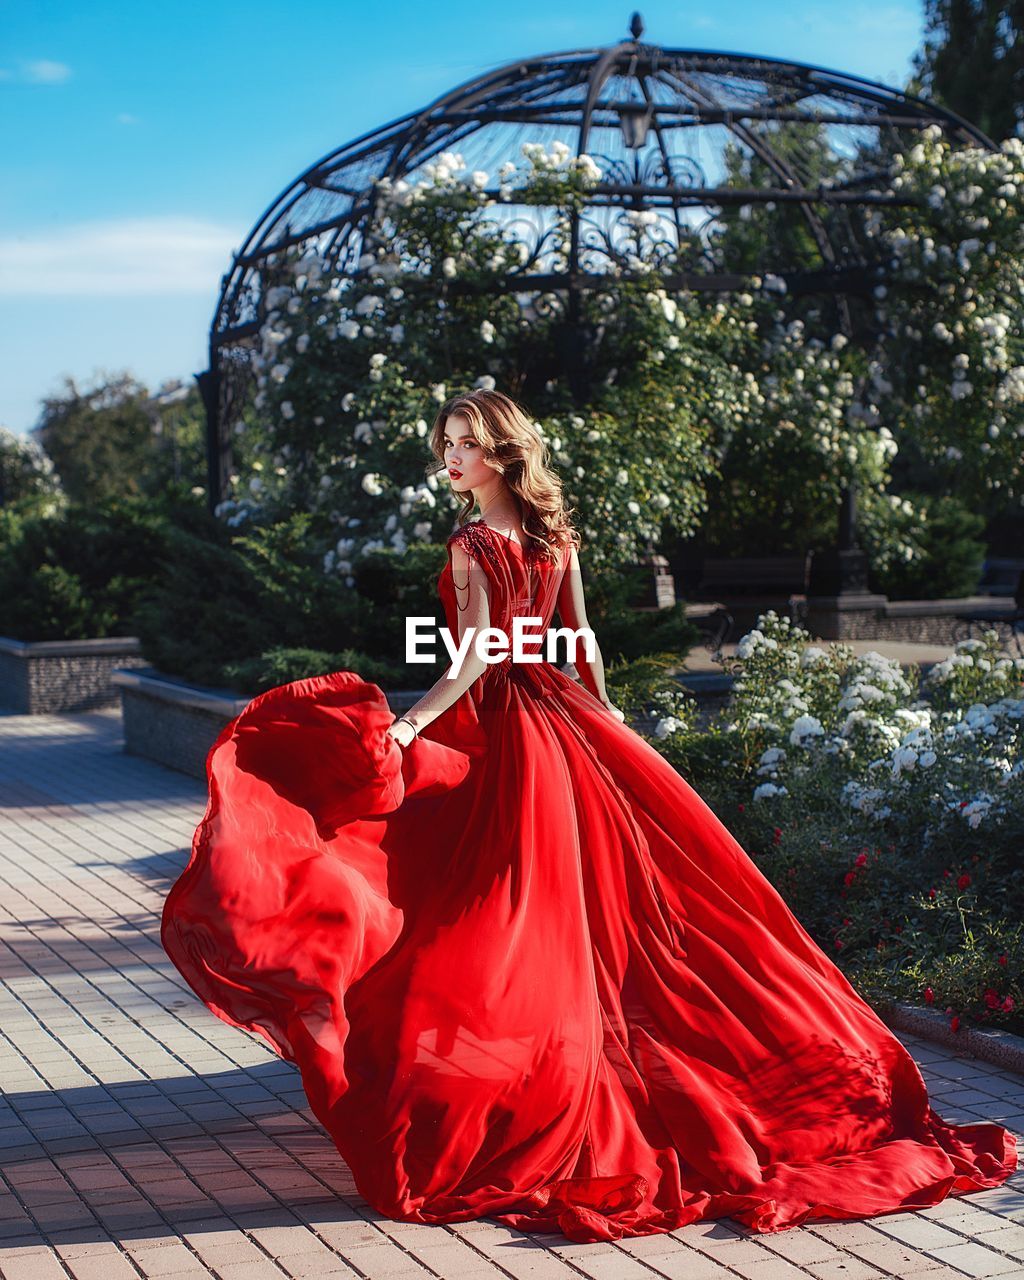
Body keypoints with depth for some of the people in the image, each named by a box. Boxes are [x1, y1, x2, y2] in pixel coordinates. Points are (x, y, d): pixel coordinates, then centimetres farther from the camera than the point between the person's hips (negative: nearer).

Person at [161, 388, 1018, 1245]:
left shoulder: (473, 545, -14)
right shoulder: (557, 537, 6)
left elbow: (476, 658, -21)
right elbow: (582, 638, 11)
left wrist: (411, 723, -27)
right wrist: (602, 711, 22)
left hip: (496, 727, -7)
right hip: (561, 717, 7)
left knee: (503, 906, -2)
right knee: (599, 889, 15)